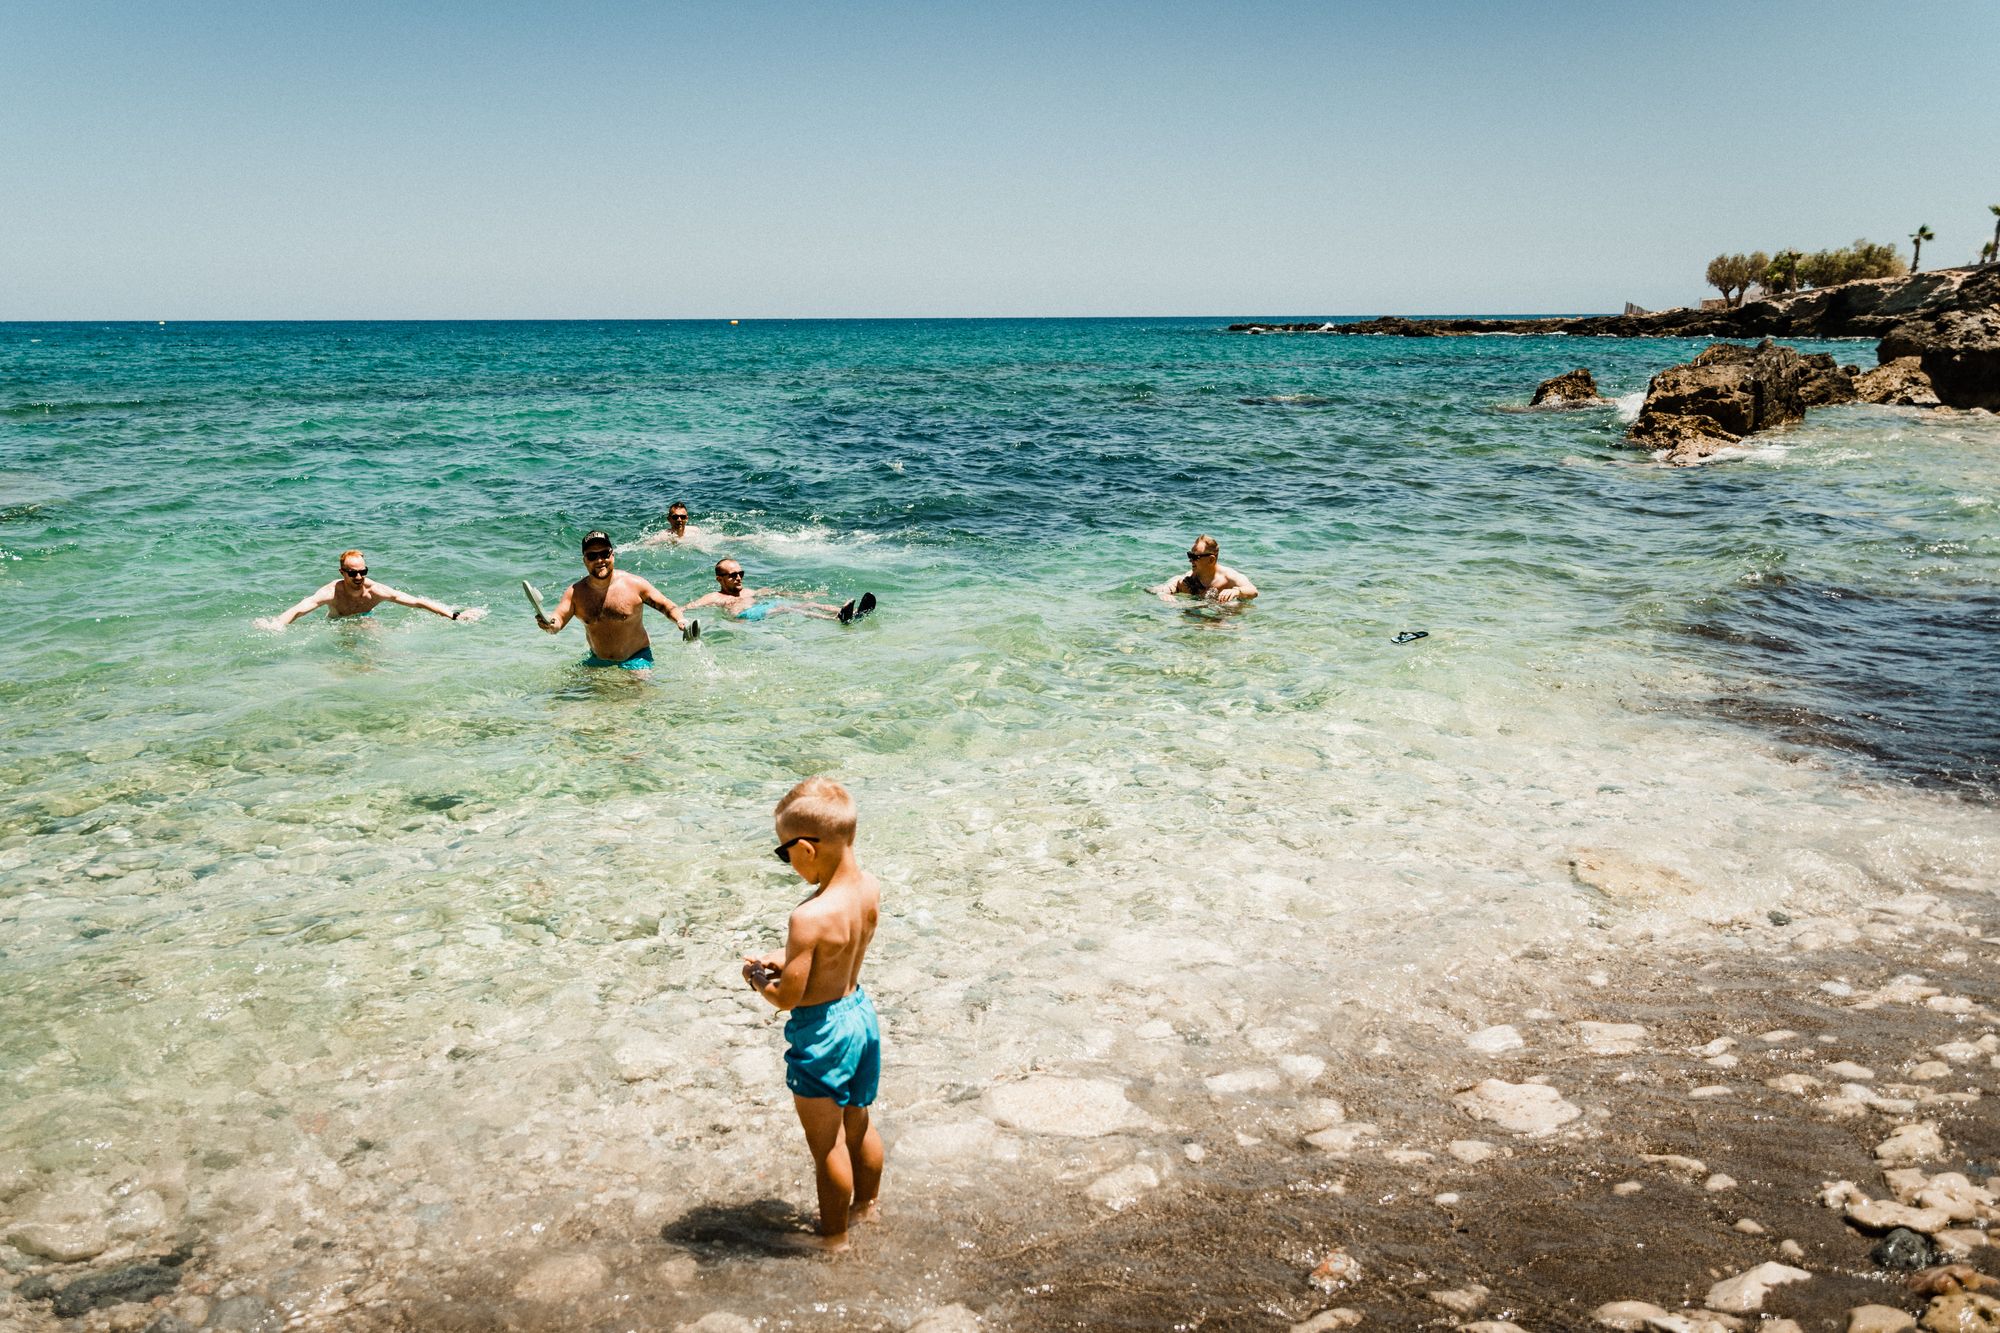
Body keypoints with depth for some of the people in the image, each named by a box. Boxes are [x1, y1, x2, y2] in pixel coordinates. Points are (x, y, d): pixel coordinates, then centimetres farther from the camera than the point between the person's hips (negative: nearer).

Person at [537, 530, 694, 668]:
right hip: (597, 661, 4)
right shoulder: (575, 592, -6)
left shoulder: (634, 585, -11)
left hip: (635, 659, -4)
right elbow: (559, 619, -14)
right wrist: (550, 625, -39)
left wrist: (681, 621, -26)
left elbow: (667, 606, -6)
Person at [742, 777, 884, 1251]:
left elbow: (787, 997, -24)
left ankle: (835, 1239, 30)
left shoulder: (811, 917, -33)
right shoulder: (870, 889, -10)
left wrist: (758, 978, -4)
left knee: (827, 1146, 13)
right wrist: (783, 958, 5)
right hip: (862, 1013, 8)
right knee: (859, 1125, 27)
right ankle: (866, 1210, 46)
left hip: (821, 1034, -8)